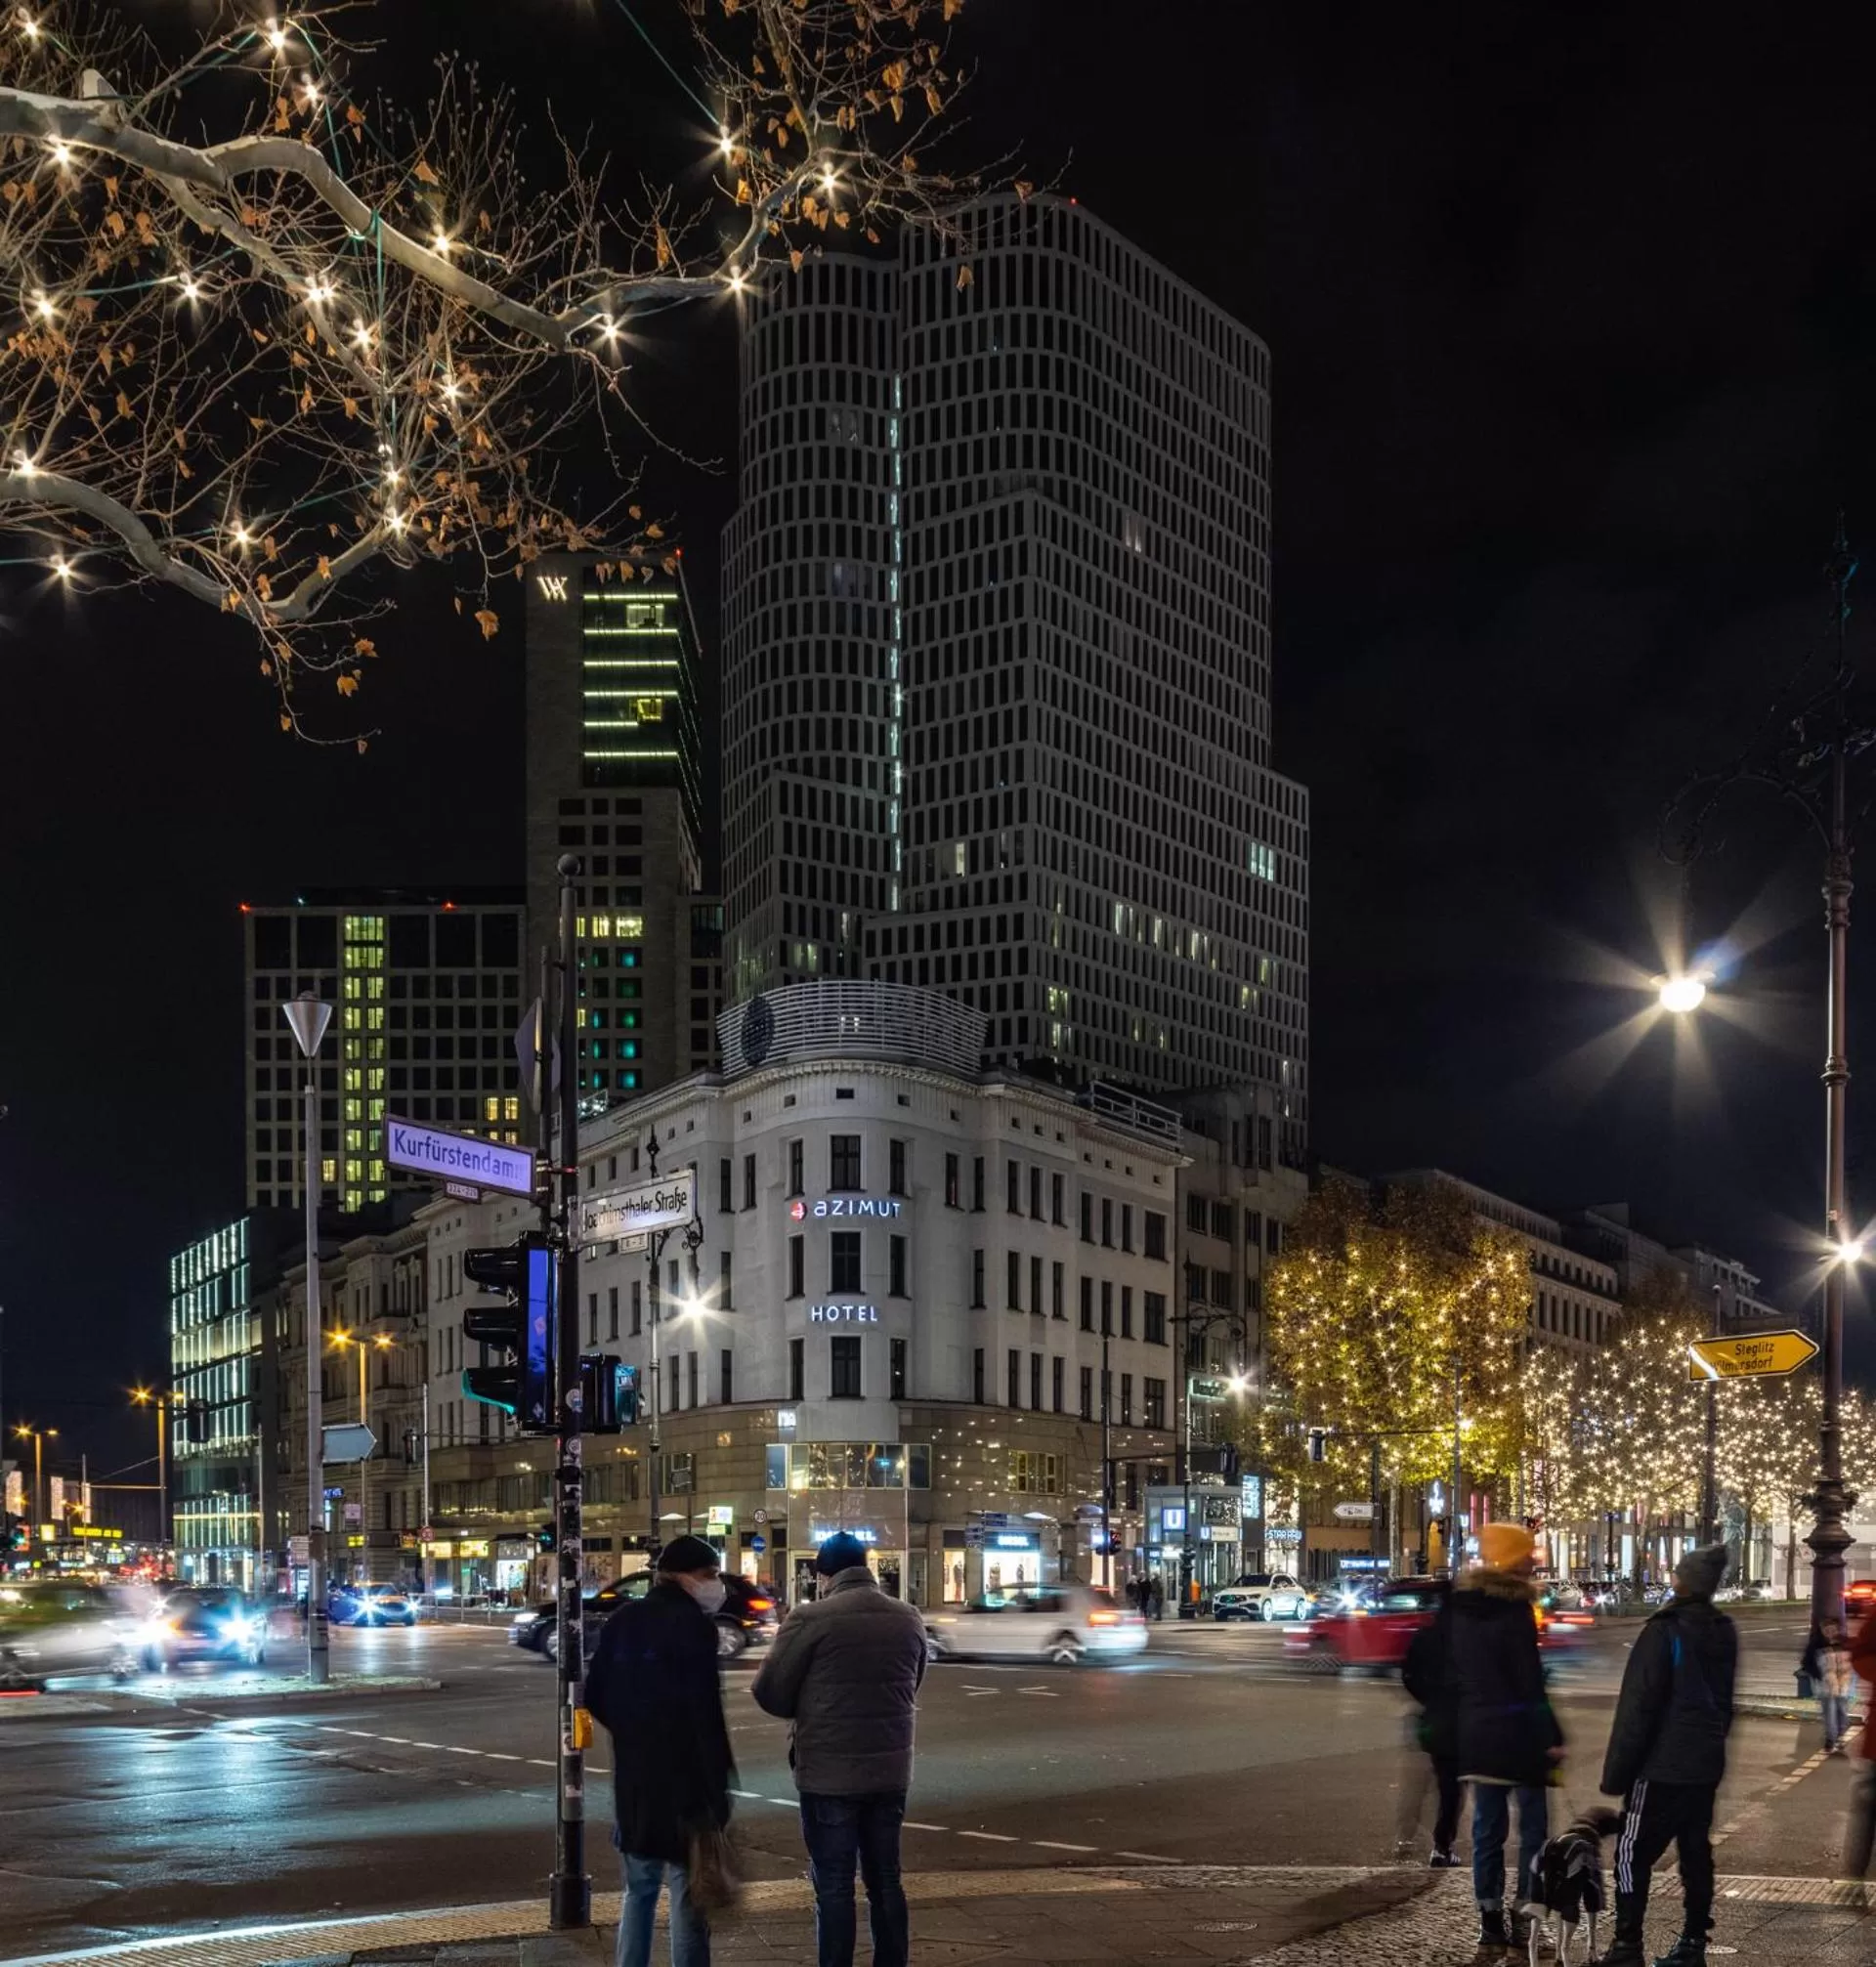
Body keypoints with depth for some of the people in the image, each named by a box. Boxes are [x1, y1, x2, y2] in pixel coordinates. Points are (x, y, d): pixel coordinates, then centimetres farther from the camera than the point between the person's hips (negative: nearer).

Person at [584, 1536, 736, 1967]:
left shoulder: (623, 1621, 8)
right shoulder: (692, 1624, -13)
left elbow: (596, 1696, 11)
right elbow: (705, 1712, -19)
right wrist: (718, 1788, -18)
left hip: (633, 1775, 7)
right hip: (684, 1776, -7)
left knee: (640, 1888, 18)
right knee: (688, 1895, 0)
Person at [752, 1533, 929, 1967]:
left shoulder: (810, 1619, -13)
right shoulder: (909, 1618, 4)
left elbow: (769, 1693, -8)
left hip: (829, 1774, -5)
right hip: (891, 1771, 5)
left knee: (834, 1887, 2)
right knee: (886, 1882, 15)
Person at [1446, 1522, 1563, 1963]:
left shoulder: (1457, 1607, 5)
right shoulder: (1515, 1610, -15)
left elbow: (1451, 1672, 10)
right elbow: (1531, 1681, -15)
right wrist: (1552, 1737, -10)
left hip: (1475, 1731, 6)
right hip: (1519, 1731, -6)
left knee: (1487, 1828, 10)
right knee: (1533, 1826, 5)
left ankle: (1491, 1929, 10)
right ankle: (1522, 1921, 3)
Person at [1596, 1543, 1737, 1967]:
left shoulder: (1665, 1631, -15)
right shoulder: (1724, 1633, 8)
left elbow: (1639, 1707, -16)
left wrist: (1617, 1771, -12)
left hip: (1662, 1766, -7)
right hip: (1706, 1765, 7)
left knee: (1633, 1855, -3)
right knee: (1697, 1853, 12)